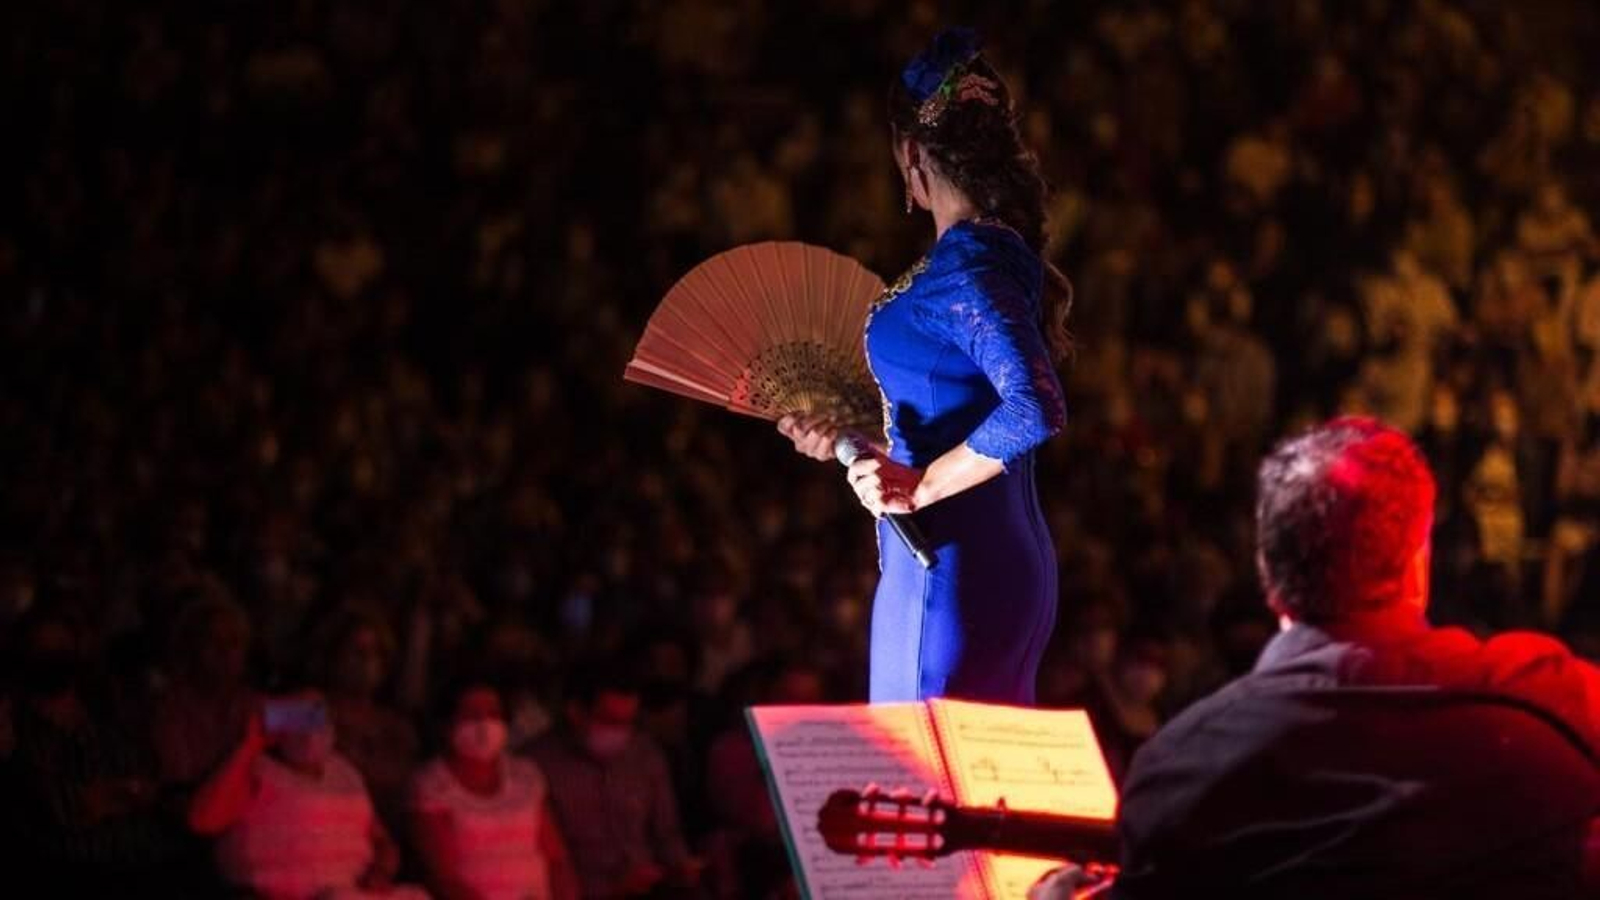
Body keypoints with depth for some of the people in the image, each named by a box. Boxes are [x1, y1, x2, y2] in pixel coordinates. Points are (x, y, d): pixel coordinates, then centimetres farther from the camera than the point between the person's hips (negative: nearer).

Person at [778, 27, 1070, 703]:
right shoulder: (1001, 252, 13)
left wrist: (921, 486, -19)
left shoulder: (965, 263, -15)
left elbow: (1035, 411, -26)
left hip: (949, 569, -10)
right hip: (1006, 564, 10)